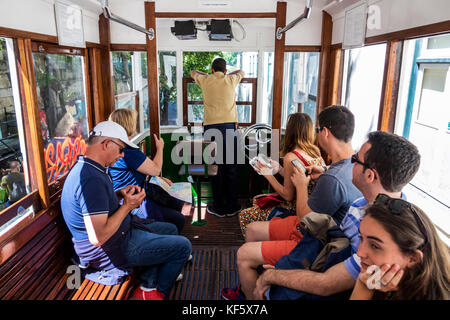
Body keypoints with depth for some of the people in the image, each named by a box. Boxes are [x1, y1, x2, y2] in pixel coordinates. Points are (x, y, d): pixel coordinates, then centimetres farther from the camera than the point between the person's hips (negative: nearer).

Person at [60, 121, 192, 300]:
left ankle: (147, 287, 17)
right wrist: (127, 206, -21)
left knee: (170, 229, 21)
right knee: (183, 246, -7)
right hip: (110, 251, -11)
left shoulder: (85, 167, 5)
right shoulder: (92, 179, -29)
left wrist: (119, 194, 2)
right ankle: (159, 292, 17)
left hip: (120, 234, 11)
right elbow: (98, 237, -32)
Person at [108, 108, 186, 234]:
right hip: (136, 207, -10)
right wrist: (160, 148, -1)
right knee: (179, 220, -3)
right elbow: (155, 169, -19)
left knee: (178, 204, 19)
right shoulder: (128, 151, -26)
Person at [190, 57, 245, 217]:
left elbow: (193, 72, 32)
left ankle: (218, 207, 11)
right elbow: (242, 72, 33)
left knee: (215, 168, 4)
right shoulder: (231, 80, 10)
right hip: (230, 127, 1)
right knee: (231, 168, 7)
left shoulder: (205, 80, 9)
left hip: (211, 127, 0)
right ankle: (232, 206, 15)